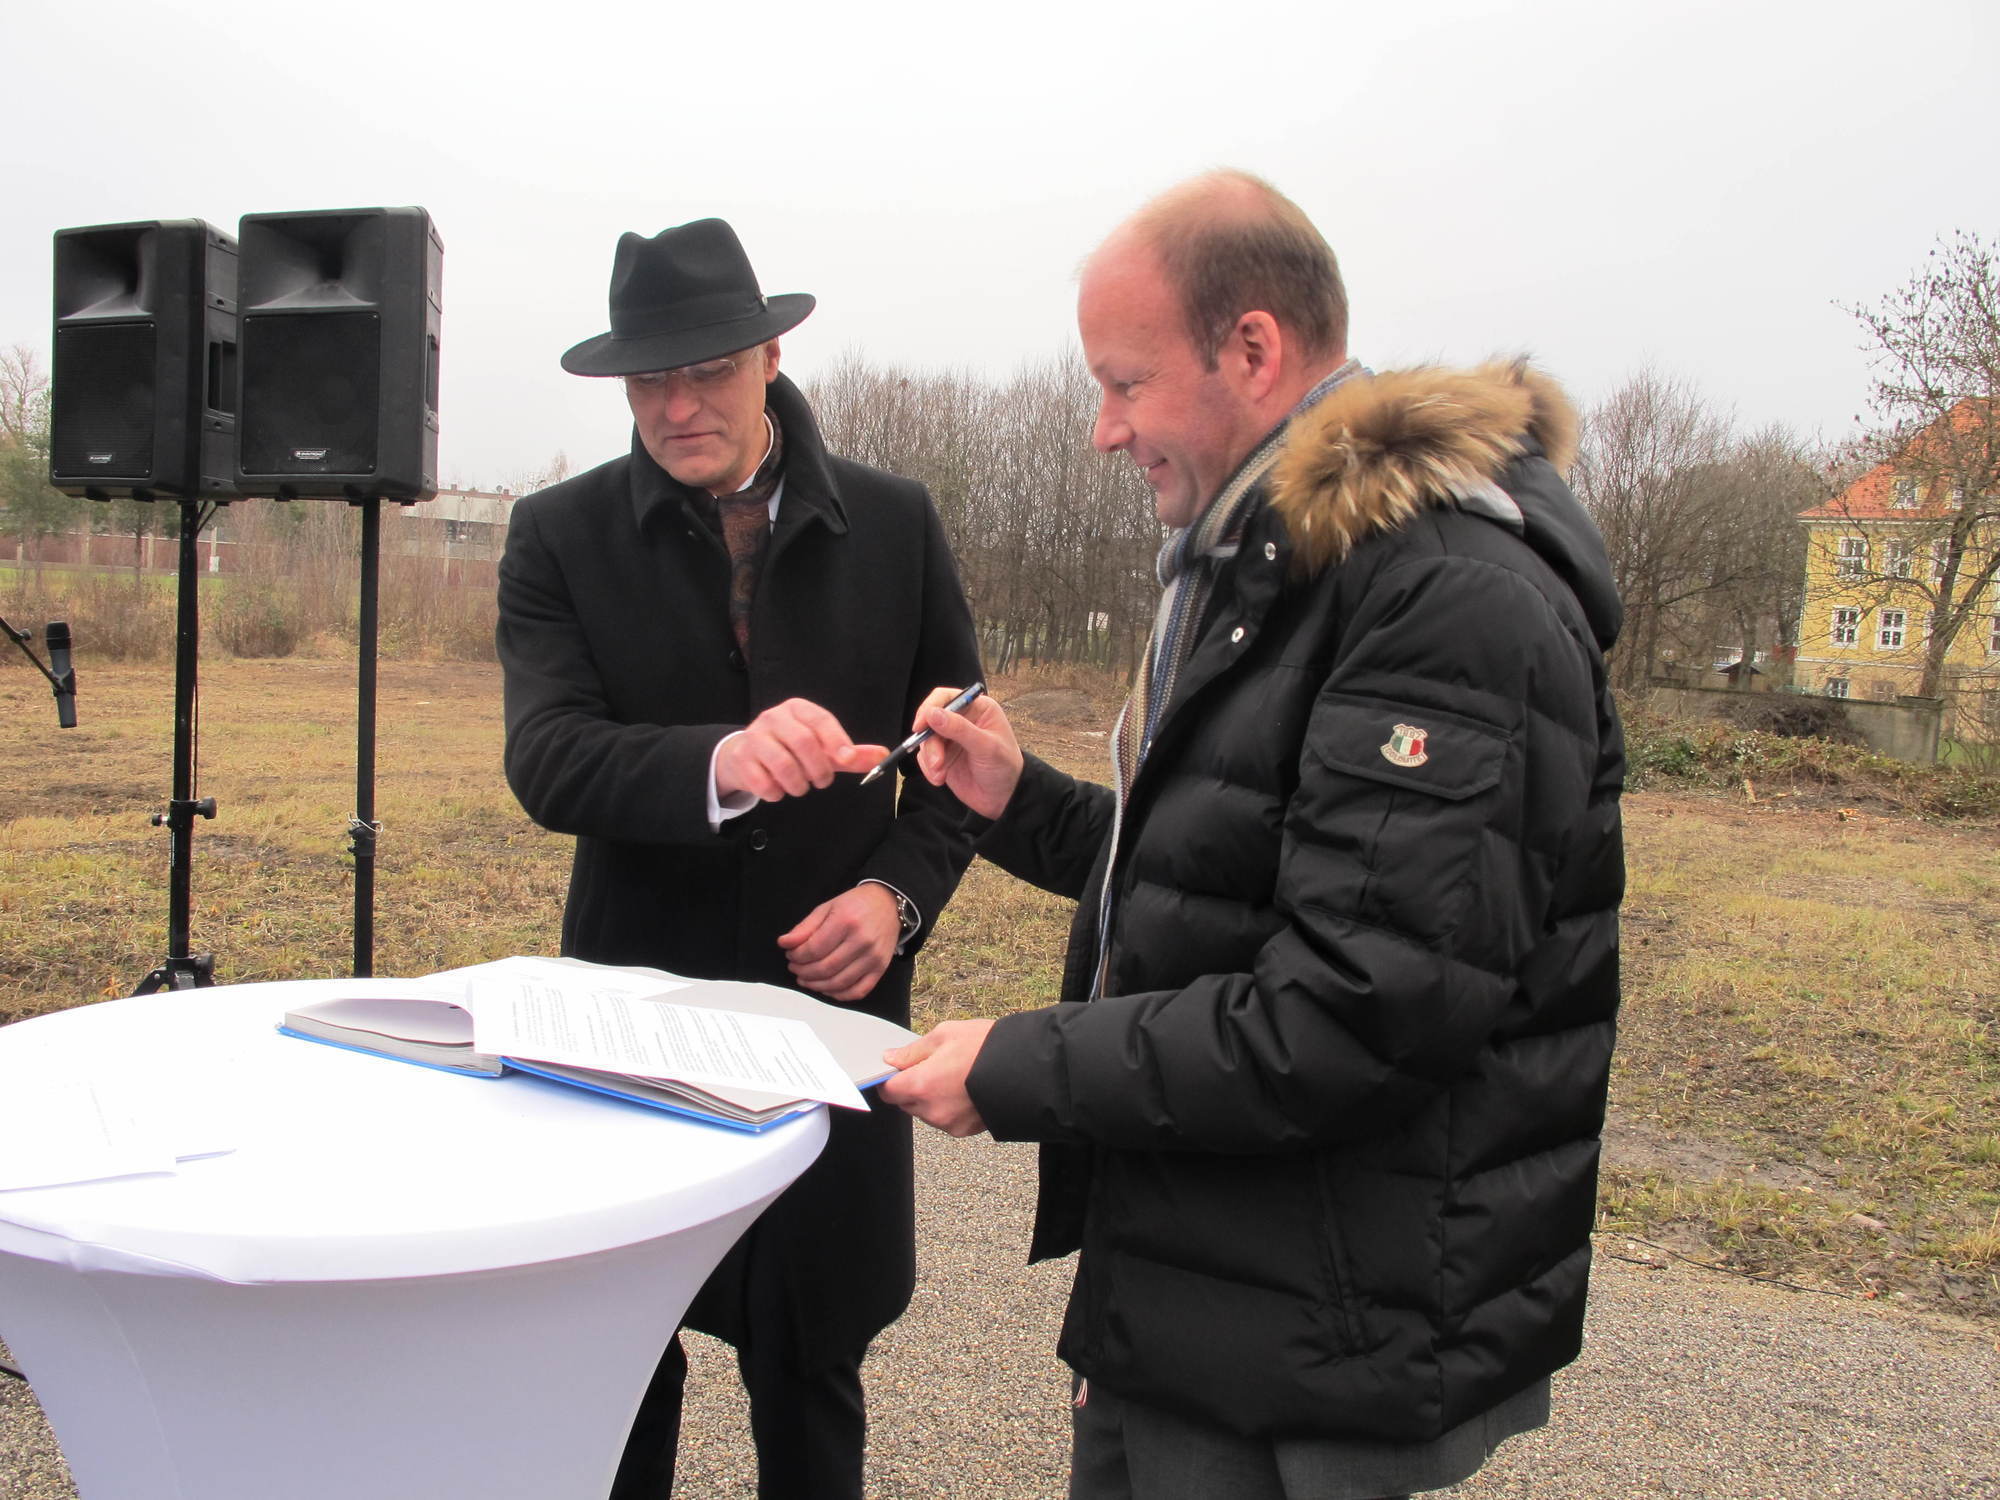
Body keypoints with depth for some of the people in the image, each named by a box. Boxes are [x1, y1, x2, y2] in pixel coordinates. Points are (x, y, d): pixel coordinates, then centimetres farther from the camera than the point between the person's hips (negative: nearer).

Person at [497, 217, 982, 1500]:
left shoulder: (893, 522, 0)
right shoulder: (561, 536, -3)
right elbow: (546, 762, -17)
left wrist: (901, 891, -10)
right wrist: (720, 760, -36)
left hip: (835, 1004, 0)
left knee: (811, 1367, 14)